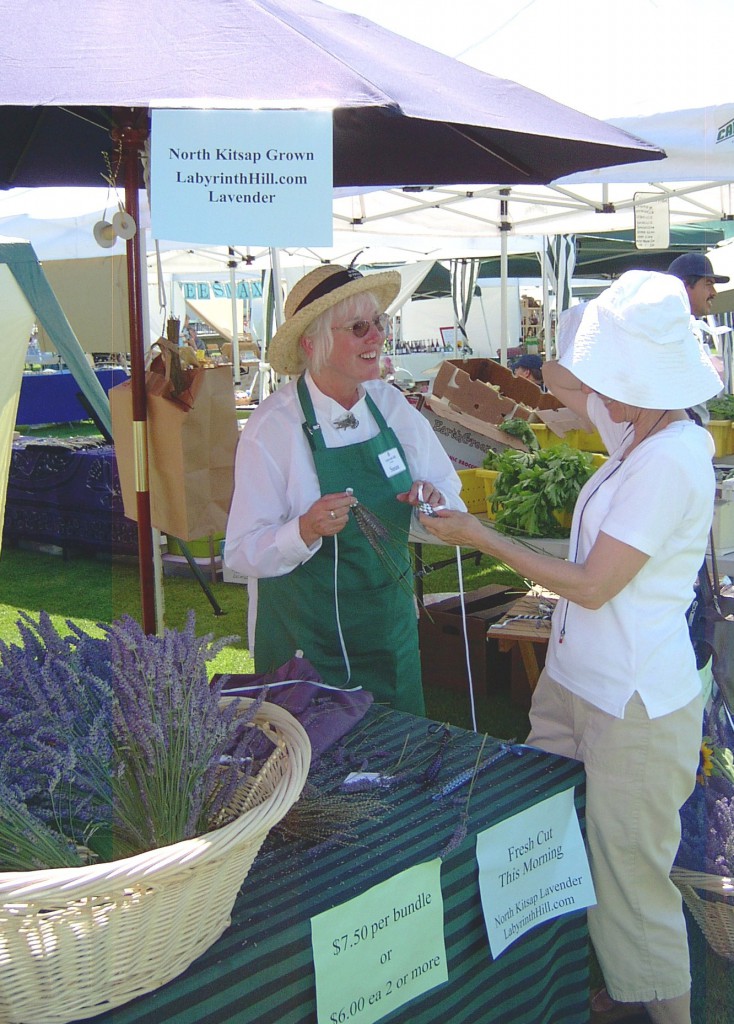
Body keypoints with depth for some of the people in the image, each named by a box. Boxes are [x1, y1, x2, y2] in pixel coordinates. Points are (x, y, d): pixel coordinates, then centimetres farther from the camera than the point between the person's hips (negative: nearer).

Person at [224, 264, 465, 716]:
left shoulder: (392, 404, -3)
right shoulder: (272, 427, -17)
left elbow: (452, 505, 5)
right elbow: (242, 552, -17)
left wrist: (434, 502, -17)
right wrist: (306, 530, -34)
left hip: (390, 624, 5)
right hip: (304, 639, -4)